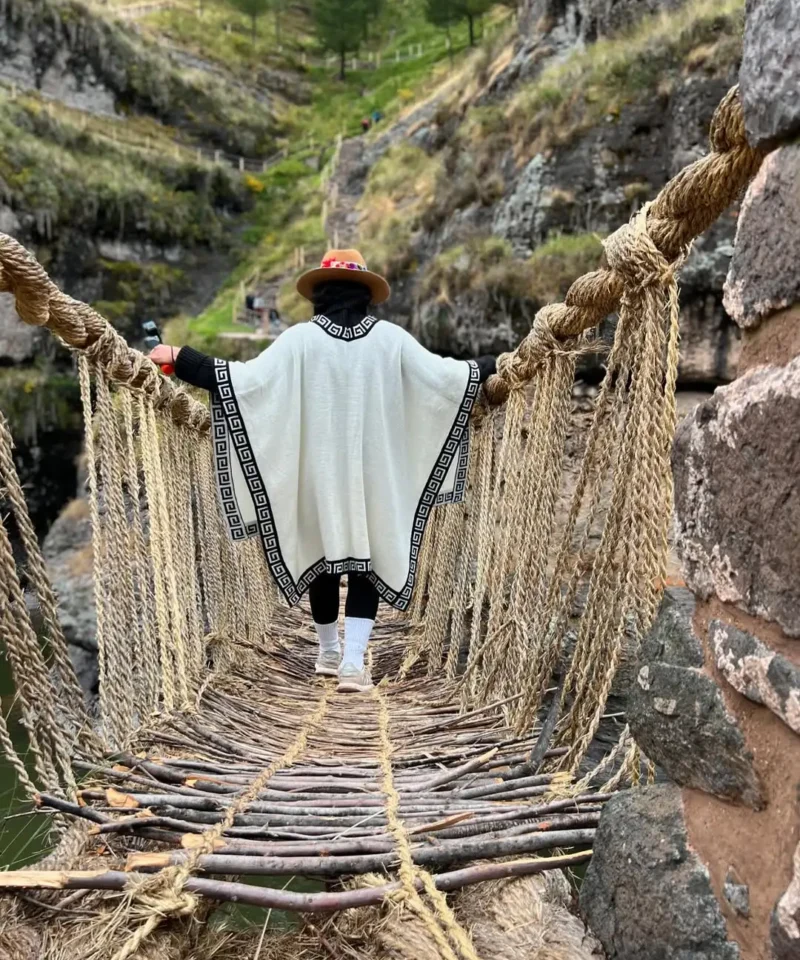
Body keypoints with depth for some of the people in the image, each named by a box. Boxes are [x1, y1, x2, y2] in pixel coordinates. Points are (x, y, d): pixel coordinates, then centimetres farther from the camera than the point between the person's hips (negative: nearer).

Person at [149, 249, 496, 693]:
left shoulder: (300, 339, -6)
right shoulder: (390, 338, -2)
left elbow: (245, 379, -11)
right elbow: (444, 375, 1)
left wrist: (181, 358, -1)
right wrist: (492, 365, 18)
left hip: (319, 474, 0)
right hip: (374, 473, 0)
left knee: (323, 556, 16)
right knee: (369, 558, 8)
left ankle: (329, 653, 31)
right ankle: (353, 662, 0)